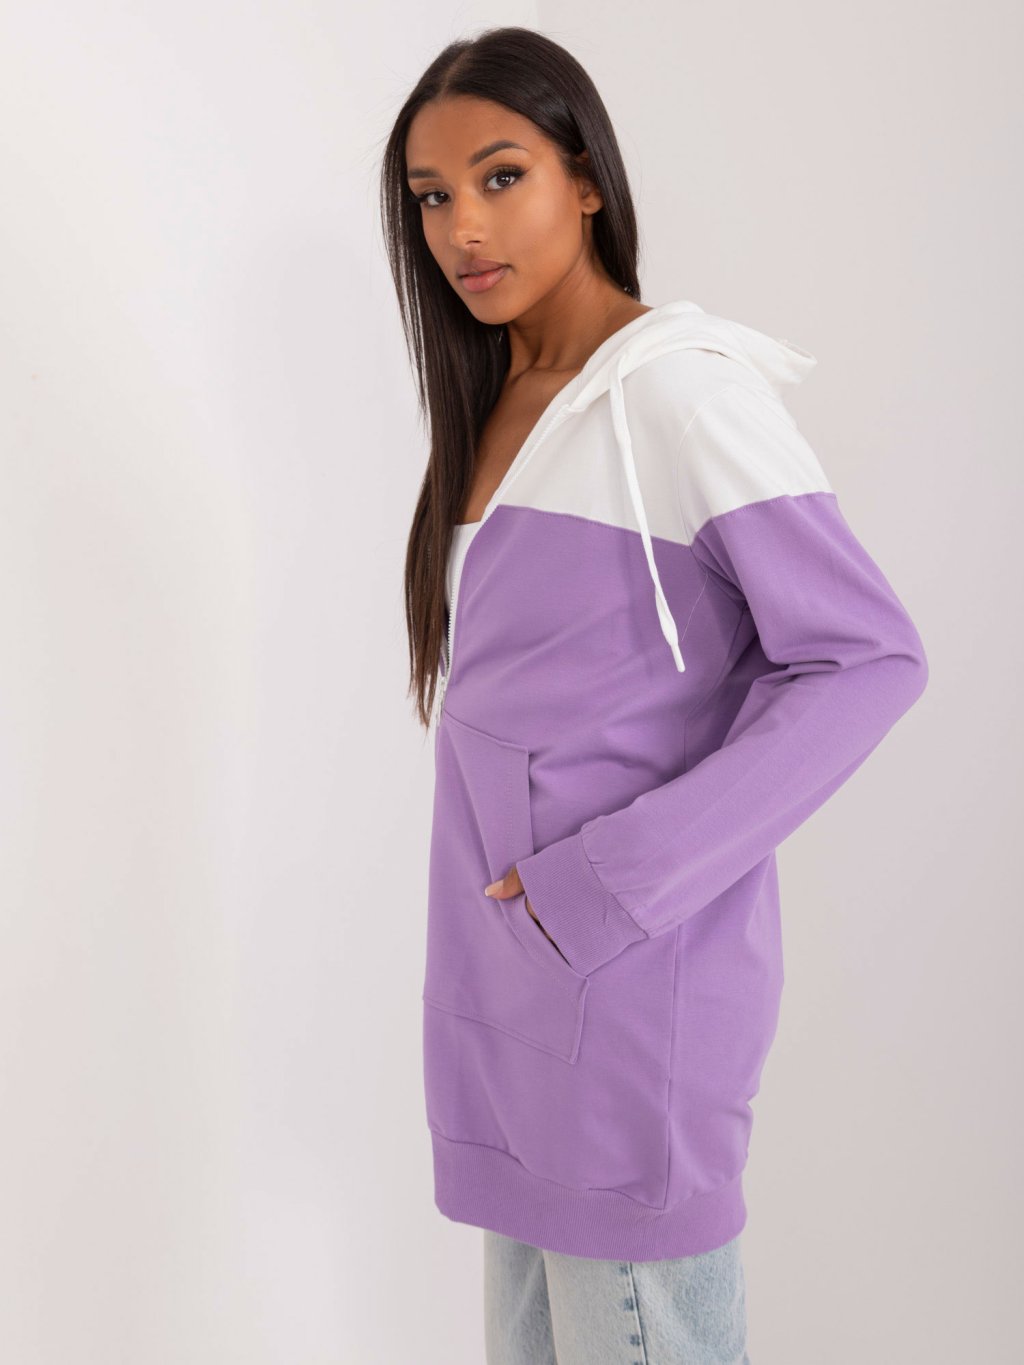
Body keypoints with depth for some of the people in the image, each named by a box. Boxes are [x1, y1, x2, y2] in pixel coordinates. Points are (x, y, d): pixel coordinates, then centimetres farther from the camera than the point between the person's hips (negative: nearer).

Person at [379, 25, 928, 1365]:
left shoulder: (676, 387, -13)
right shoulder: (499, 401, 12)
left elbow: (870, 659, -17)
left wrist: (609, 878, -19)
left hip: (633, 975, -8)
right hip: (518, 981, 8)